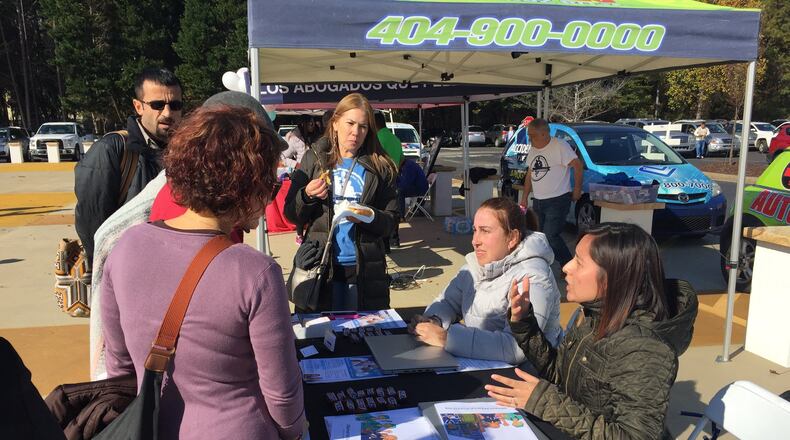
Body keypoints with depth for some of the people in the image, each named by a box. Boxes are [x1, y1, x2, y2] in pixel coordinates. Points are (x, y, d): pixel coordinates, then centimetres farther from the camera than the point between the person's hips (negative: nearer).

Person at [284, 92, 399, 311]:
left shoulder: (380, 167, 4)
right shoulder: (314, 159, 4)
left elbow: (390, 221, 1)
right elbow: (291, 215, 5)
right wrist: (307, 197, -14)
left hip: (365, 269, 0)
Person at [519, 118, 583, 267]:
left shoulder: (560, 146, -13)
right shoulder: (532, 150, 12)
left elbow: (577, 166, -16)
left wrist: (577, 190, -14)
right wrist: (525, 198, 19)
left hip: (558, 200, -8)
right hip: (538, 201, 9)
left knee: (550, 237, -16)